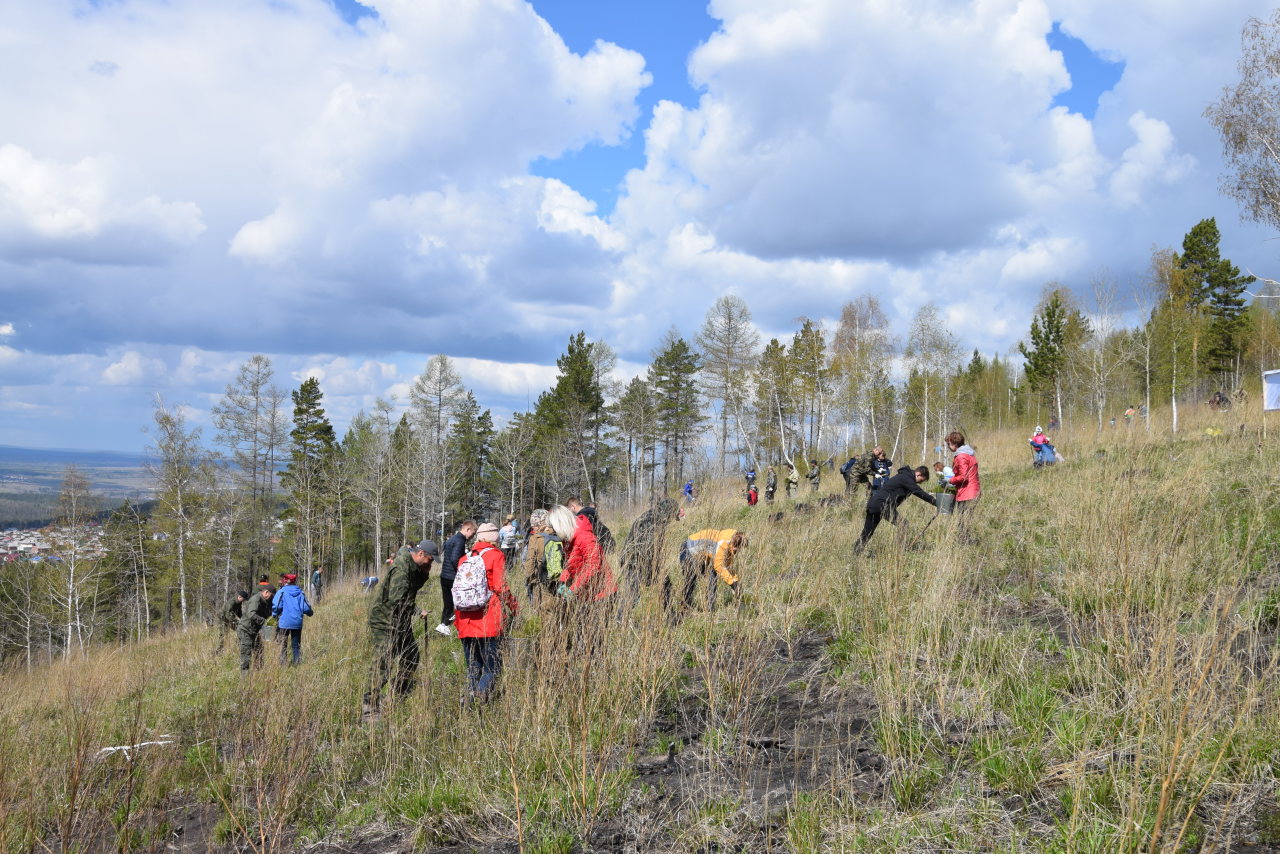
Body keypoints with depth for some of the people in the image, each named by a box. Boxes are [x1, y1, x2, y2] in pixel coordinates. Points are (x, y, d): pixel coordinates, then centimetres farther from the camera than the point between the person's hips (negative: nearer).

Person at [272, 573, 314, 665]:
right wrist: (311, 613, 22)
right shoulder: (301, 593, 5)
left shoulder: (281, 592, -4)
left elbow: (276, 606, -12)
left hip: (284, 622, -3)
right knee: (296, 645, 12)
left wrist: (275, 615, 7)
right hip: (297, 623, 3)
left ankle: (282, 664, 1)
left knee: (283, 644, 6)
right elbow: (306, 608, 1)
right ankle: (297, 663, 9)